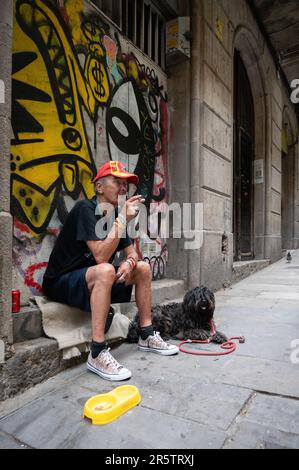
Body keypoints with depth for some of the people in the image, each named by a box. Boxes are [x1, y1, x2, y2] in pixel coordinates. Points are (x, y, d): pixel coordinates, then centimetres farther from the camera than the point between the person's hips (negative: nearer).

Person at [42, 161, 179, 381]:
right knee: (105, 271, -37)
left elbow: (132, 253, 7)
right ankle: (97, 354, -29)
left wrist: (130, 263, -17)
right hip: (61, 282, -8)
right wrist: (123, 219, -27)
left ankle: (147, 336, 9)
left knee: (143, 268, 3)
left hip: (94, 280, 8)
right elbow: (101, 256, -29)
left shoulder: (116, 214, 6)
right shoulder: (86, 209, -19)